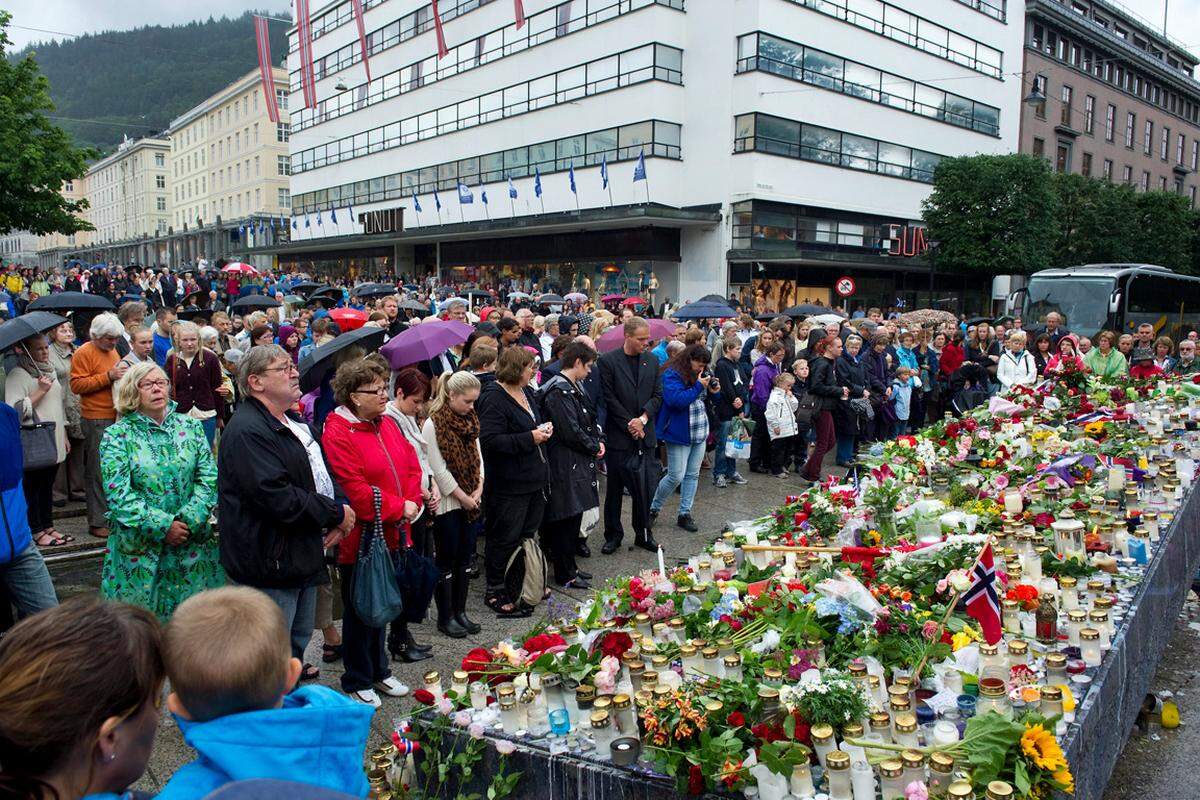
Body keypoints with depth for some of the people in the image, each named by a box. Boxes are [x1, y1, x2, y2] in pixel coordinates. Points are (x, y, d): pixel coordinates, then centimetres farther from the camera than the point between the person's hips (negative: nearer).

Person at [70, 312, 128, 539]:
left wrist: (123, 374, 12)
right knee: (98, 471, -5)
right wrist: (108, 376, -19)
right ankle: (97, 522, 1)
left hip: (116, 418, 8)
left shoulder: (113, 351, 19)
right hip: (96, 420, -8)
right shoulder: (84, 353, -5)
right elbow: (77, 385, -14)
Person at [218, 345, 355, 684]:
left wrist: (341, 507, -2)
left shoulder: (295, 422, 13)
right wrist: (336, 514, -18)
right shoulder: (247, 431, -20)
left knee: (300, 638, 23)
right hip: (272, 563, -10)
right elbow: (277, 497, -28)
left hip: (304, 554, 10)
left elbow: (323, 474, 19)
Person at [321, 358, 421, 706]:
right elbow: (355, 490, -23)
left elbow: (412, 466, 9)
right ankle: (357, 681, 24)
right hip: (360, 537, -7)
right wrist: (399, 508, -18)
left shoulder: (388, 424, 8)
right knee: (360, 609, 8)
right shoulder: (337, 434, -17)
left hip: (392, 534, 7)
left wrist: (413, 502, -7)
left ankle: (379, 670, 35)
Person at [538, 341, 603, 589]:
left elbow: (589, 419, 19)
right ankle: (564, 575, 9)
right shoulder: (558, 391, -18)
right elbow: (571, 431, -21)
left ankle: (569, 566, 28)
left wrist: (599, 440, 1)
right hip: (565, 464, -10)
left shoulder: (574, 387, 14)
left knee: (574, 516, 16)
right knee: (566, 519, -2)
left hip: (579, 462, 10)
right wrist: (595, 446, -7)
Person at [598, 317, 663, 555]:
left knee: (644, 488, 7)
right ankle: (613, 535, 19)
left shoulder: (652, 361, 8)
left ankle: (643, 534, 20)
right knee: (615, 488, 7)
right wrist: (630, 425, -10)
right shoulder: (608, 361, -6)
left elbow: (657, 395, 7)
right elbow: (609, 398, -8)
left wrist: (643, 419, -8)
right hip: (618, 435, -3)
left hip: (644, 435, 4)